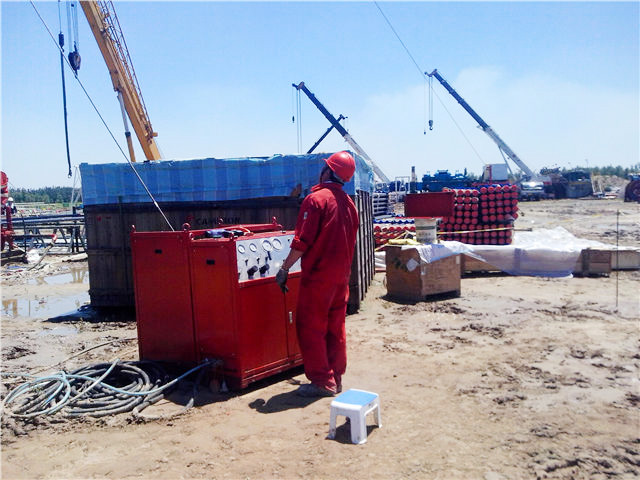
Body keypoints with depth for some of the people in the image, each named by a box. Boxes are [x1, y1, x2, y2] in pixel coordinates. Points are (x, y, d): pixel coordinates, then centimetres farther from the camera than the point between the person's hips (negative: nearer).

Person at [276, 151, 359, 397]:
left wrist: (284, 268, -10)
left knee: (310, 328, 2)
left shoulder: (315, 199, -13)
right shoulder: (349, 203, 10)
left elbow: (302, 241, -18)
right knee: (335, 327, 14)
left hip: (317, 275, -8)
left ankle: (322, 381, 6)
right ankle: (336, 378, 23)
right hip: (341, 275, 8)